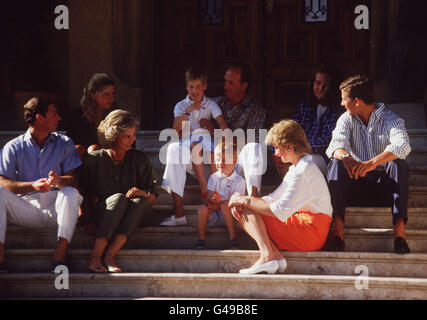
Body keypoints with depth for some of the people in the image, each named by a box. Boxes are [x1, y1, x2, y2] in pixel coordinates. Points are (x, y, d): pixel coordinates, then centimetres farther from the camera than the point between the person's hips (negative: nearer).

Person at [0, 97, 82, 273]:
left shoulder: (64, 144, 10)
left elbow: (73, 179, -2)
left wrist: (58, 180, -27)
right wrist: (33, 185, -25)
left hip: (55, 209, 0)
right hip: (26, 209, 0)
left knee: (71, 193, -31)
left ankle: (60, 255, -39)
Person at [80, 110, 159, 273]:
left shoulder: (140, 159, 10)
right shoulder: (94, 159, 4)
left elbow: (152, 197, 8)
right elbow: (86, 194, 5)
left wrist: (144, 194, -14)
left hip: (131, 217, 2)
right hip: (100, 214, -2)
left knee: (140, 201, -31)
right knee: (119, 198, -34)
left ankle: (110, 255, -40)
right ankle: (95, 257, -41)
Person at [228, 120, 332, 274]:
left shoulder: (304, 171, -16)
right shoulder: (295, 169, 19)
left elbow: (280, 211, -22)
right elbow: (273, 199, 17)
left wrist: (246, 200, -12)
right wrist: (241, 202, 0)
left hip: (309, 232, -10)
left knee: (248, 211, -10)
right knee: (243, 210, 7)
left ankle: (267, 256, -28)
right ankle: (275, 256, -13)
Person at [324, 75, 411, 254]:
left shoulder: (389, 119, -7)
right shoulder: (347, 119, 5)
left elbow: (402, 145, -28)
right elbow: (337, 144, -15)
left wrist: (373, 162, -45)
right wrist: (346, 158, -40)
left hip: (385, 185, -2)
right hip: (356, 186, 3)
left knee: (399, 164, -31)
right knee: (336, 163, -24)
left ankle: (399, 231, -44)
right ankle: (337, 231, -40)